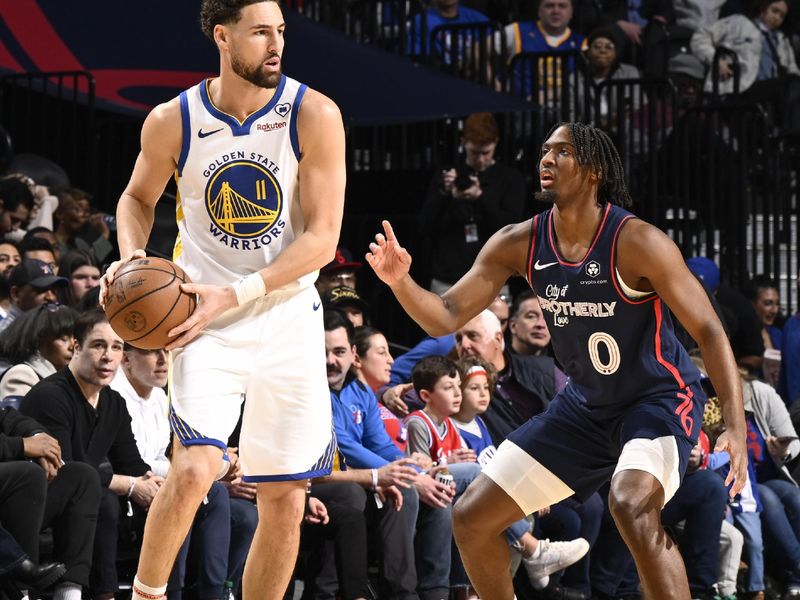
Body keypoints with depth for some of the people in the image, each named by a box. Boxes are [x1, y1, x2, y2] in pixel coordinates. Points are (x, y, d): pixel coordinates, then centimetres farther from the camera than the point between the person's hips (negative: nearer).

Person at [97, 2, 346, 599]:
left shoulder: (314, 115, -11)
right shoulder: (173, 121, -7)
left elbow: (322, 239, -13)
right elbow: (138, 197, 14)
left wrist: (235, 294, -22)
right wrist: (131, 258, -7)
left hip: (288, 319, 1)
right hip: (207, 324, -1)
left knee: (286, 502, 4)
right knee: (195, 469, -21)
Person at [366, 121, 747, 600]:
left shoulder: (635, 242, -22)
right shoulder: (519, 245, -7)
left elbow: (708, 330, -20)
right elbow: (444, 318, -4)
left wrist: (737, 426, -31)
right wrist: (400, 281, -26)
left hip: (660, 398, -6)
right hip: (586, 405, 7)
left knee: (632, 504, -37)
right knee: (472, 518, 4)